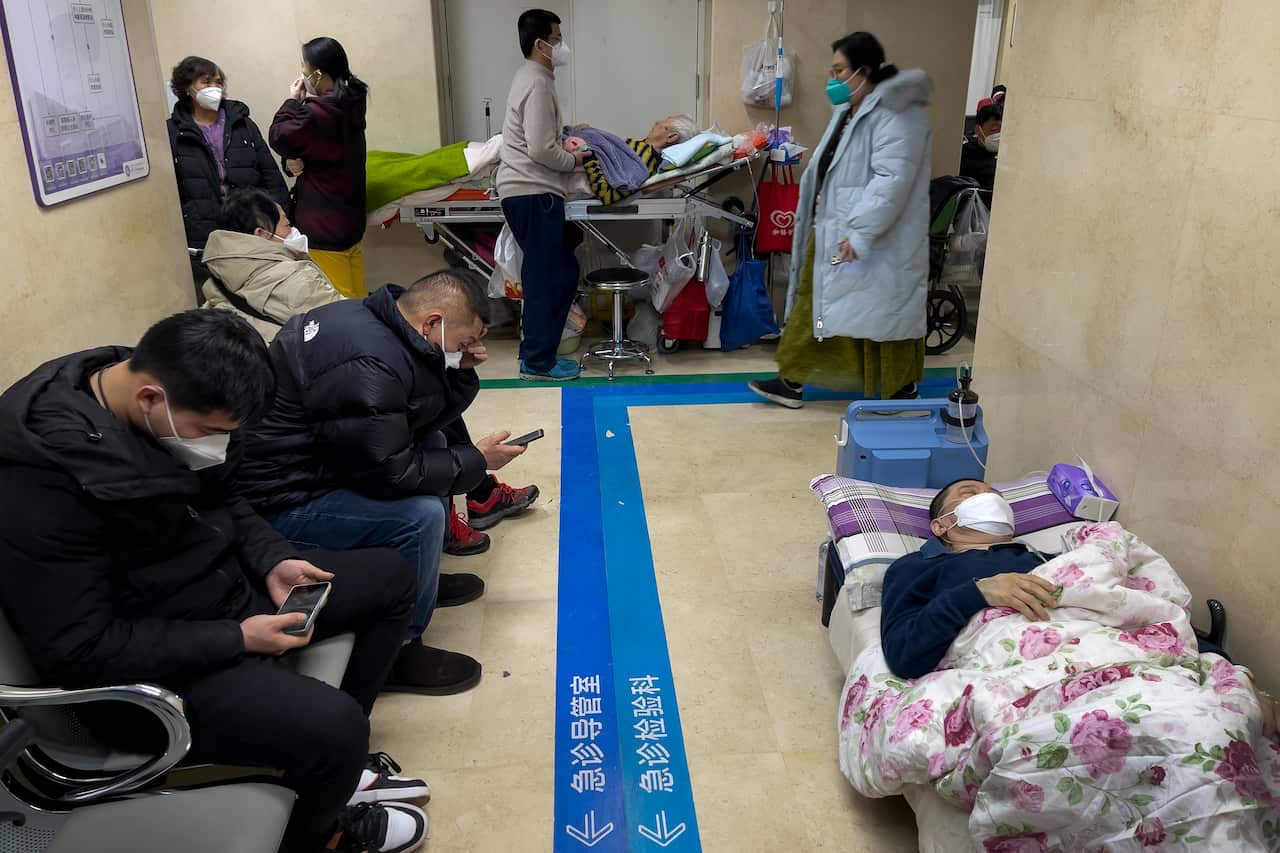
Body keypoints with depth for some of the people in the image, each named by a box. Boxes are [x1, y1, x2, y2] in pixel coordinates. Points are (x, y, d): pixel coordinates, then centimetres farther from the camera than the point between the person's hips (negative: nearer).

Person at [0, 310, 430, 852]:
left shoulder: (177, 411, -6)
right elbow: (79, 652, -25)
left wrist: (272, 562, -6)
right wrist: (237, 639, -24)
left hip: (223, 582, 9)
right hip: (148, 665, -8)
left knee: (391, 577, 10)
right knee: (333, 725, -26)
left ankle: (334, 764, 22)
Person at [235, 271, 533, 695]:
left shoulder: (376, 321, 1)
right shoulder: (367, 365, -30)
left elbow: (427, 416, 10)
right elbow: (390, 472, -27)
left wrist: (461, 372, -7)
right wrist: (475, 462, -16)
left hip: (312, 459, 10)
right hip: (279, 500, -10)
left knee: (435, 441, 12)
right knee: (421, 514, -24)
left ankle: (422, 578, 23)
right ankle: (394, 651, -4)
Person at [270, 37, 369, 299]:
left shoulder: (319, 113, -25)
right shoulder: (348, 102, 3)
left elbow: (279, 137, -11)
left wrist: (293, 101, -1)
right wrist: (295, 160, -8)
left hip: (325, 222, -9)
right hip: (350, 213, 9)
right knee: (357, 293, 16)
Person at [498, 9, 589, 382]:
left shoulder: (530, 77, 19)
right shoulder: (538, 83, -14)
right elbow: (541, 150, -20)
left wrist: (567, 134, 14)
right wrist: (574, 160, -4)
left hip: (527, 190, 10)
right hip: (532, 193, -10)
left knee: (561, 272, 14)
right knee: (546, 278, -5)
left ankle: (537, 350, 20)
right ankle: (537, 361, 3)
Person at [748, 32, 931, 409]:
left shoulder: (896, 114, -17)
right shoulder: (849, 110, 14)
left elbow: (892, 179, -27)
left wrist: (860, 232, -30)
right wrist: (821, 220, 20)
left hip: (877, 244, -9)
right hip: (832, 232, 10)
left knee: (886, 317, 2)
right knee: (813, 305, 12)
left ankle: (904, 392, 17)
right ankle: (792, 382, 20)